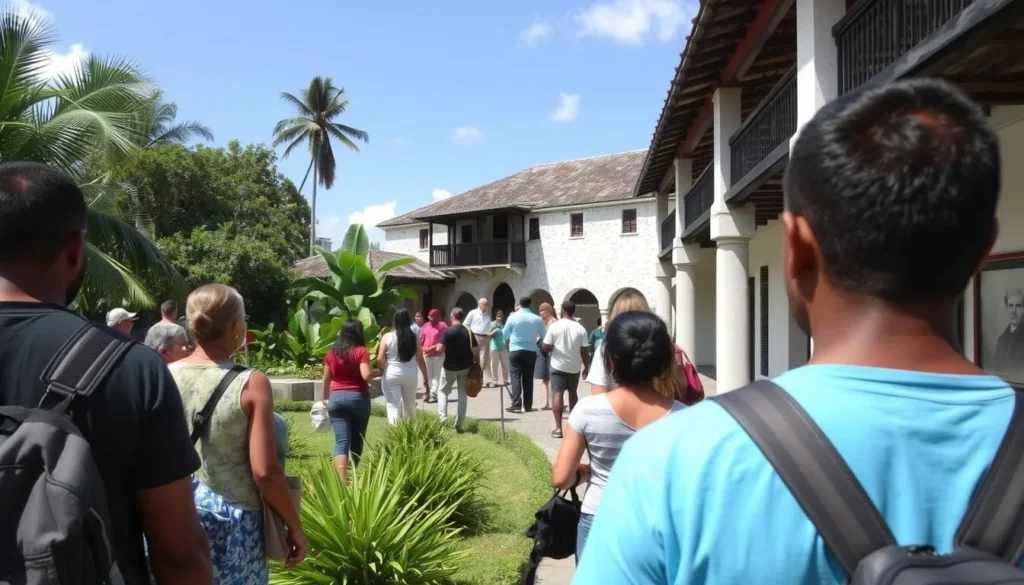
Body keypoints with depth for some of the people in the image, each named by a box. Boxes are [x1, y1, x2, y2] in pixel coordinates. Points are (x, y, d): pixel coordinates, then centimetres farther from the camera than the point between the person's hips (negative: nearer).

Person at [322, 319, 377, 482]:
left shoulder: (332, 352, 6)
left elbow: (326, 379, 12)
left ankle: (343, 481, -15)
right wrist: (377, 372, 2)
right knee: (357, 440, 16)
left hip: (336, 398, 3)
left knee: (341, 442, -2)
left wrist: (325, 398, 26)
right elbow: (366, 376, -18)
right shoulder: (361, 351, -7)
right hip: (358, 397, -2)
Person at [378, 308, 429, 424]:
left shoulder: (387, 337, -6)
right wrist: (426, 378, 10)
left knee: (393, 406, -2)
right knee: (410, 405, 21)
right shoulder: (414, 337, 0)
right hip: (410, 375, 3)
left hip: (391, 375, -3)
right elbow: (420, 360, 1)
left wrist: (383, 369, 12)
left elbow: (380, 359, -8)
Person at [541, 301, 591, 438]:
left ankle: (558, 428, -11)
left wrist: (547, 346, 14)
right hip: (574, 367, 3)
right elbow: (584, 351, -3)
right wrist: (586, 367, 8)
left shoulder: (554, 326, -10)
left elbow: (545, 347, -9)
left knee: (558, 394, -3)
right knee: (573, 393, 19)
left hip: (558, 365, -3)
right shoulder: (580, 328, -4)